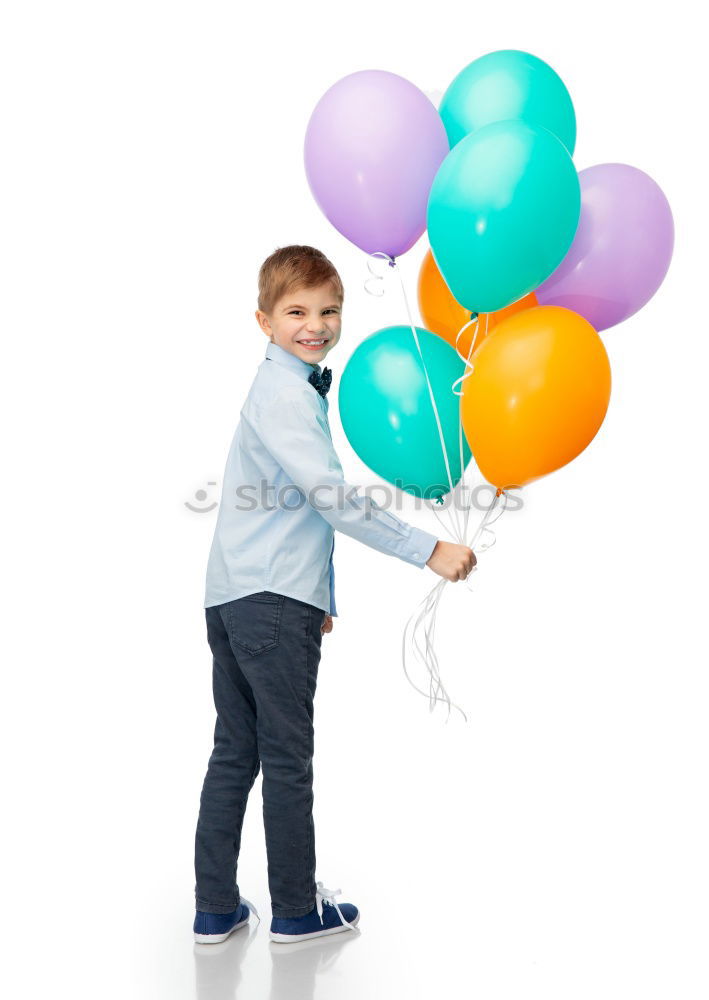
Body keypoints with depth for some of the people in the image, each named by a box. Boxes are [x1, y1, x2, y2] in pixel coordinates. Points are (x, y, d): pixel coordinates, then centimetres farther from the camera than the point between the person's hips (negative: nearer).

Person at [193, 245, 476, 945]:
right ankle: (296, 909, 18)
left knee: (234, 754, 13)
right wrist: (427, 550, -20)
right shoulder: (286, 394, -12)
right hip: (273, 600, -10)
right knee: (287, 758, 3)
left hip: (234, 597, 10)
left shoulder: (292, 385, 21)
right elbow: (332, 497, -22)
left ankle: (215, 910, 22)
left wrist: (321, 597, 27)